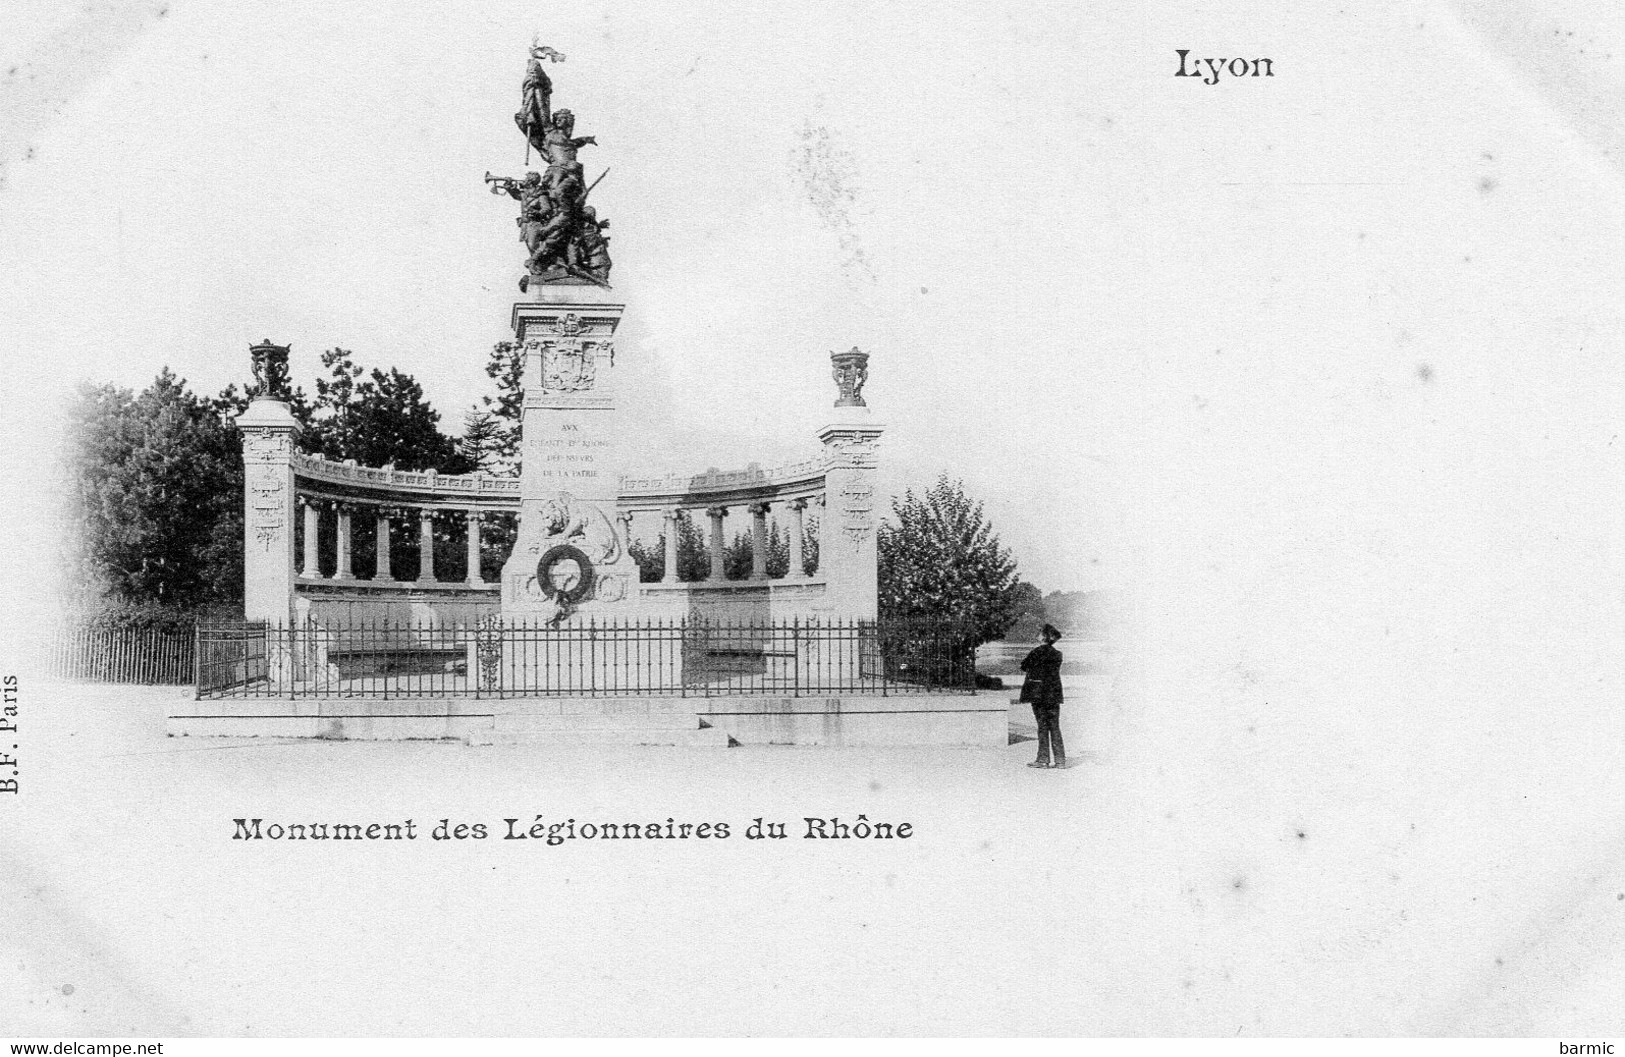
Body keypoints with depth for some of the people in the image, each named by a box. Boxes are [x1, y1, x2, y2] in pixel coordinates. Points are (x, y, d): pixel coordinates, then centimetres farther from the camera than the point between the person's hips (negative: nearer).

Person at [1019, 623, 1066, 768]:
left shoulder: (1037, 653, -13)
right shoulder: (1057, 654, 2)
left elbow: (1024, 666, -1)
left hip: (1038, 693, -4)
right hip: (1053, 694, 4)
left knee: (1042, 726, 0)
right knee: (1054, 727, 8)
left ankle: (1043, 759, 1)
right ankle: (1060, 759, 6)